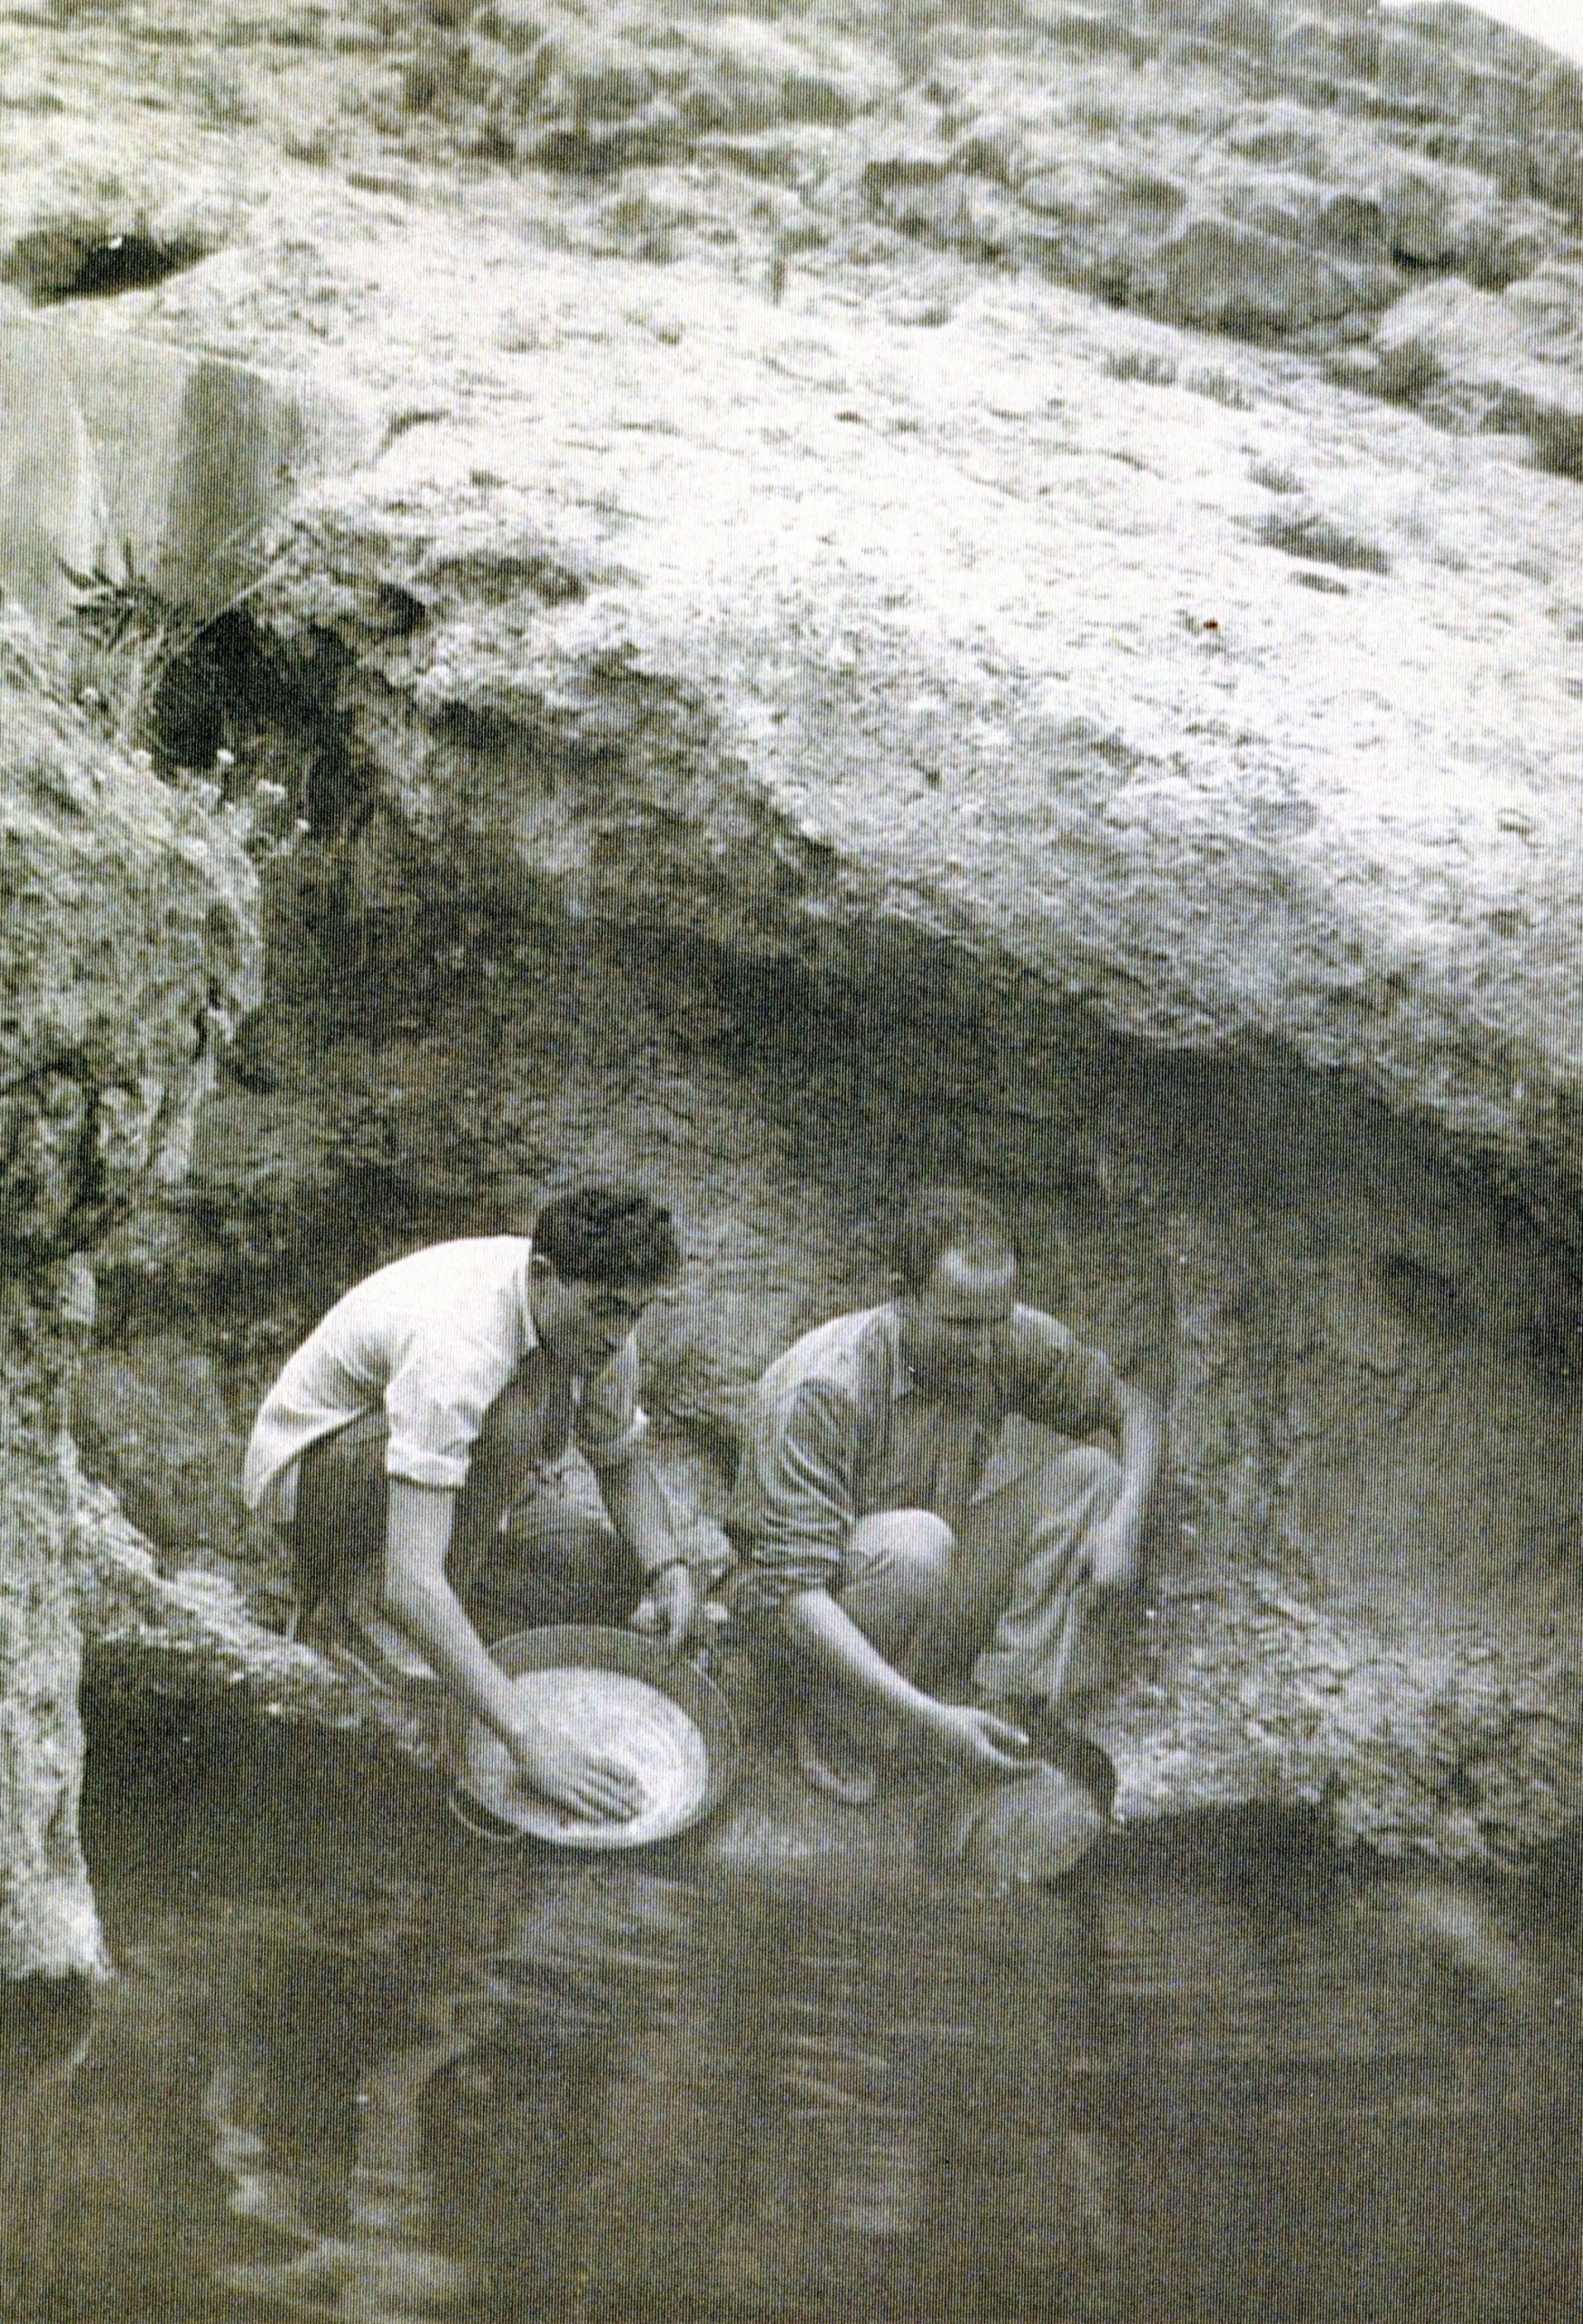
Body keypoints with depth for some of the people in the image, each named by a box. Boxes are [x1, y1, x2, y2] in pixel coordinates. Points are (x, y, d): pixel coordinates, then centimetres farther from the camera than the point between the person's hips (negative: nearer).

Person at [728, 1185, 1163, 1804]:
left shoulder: (1015, 1342, -14)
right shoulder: (822, 1388, -31)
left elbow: (1132, 1405, 3)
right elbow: (793, 1591, -33)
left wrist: (1126, 1514, -19)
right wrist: (931, 1719, -39)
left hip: (935, 1599, 6)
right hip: (798, 1598, -6)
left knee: (1088, 1472, -12)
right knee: (914, 1541, -37)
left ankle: (1002, 1708, -13)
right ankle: (832, 1718, -12)